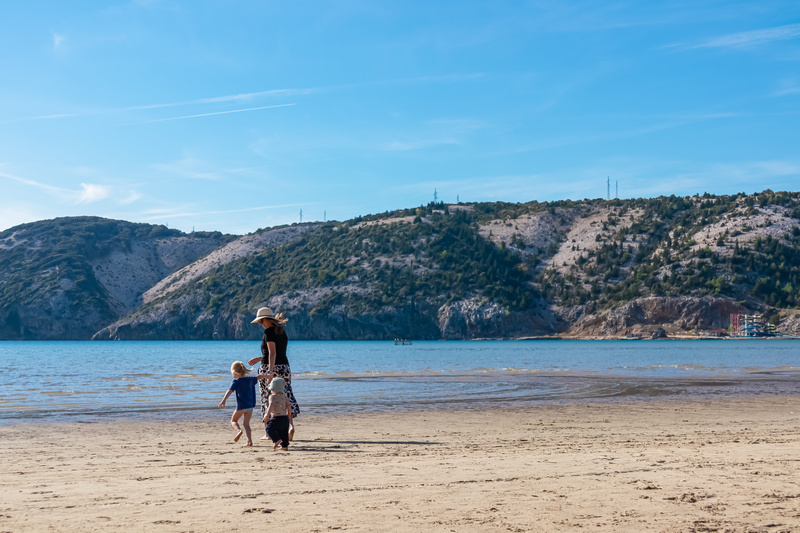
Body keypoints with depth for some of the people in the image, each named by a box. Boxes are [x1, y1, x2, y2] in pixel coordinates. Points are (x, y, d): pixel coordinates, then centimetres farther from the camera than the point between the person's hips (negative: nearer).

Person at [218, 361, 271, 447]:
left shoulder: (236, 382, -7)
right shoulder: (250, 379, 9)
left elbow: (229, 391, -21)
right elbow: (259, 377, 26)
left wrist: (224, 400, -32)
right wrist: (265, 376, 47)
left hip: (241, 406, -5)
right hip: (250, 405, 5)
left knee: (233, 420, 13)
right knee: (246, 423, 12)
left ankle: (239, 430, -17)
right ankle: (249, 440, -2)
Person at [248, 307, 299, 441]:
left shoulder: (269, 332, -10)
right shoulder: (282, 331, 15)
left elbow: (272, 353, -21)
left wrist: (270, 371, -27)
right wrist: (260, 359, 28)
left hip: (270, 368, -7)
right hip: (284, 367, 7)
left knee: (268, 400, 3)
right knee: (287, 396, 3)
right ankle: (291, 425, -15)